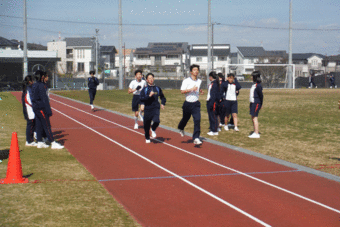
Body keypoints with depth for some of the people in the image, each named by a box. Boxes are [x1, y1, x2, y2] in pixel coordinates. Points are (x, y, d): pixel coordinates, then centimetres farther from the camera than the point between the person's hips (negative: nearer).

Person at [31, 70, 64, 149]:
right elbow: (44, 99, -19)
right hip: (41, 108, -9)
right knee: (47, 126, -7)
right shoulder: (41, 86, -17)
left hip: (36, 108, 9)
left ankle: (40, 142, 17)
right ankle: (53, 143, -5)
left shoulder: (34, 85, 12)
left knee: (39, 126, 13)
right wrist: (49, 111, -18)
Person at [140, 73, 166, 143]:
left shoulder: (157, 88, 10)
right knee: (147, 124, 5)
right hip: (147, 109, -1)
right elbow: (141, 98, -9)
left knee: (156, 121, -23)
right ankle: (147, 138, 29)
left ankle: (153, 130, 11)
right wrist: (149, 96, -18)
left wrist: (162, 104, 9)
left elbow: (162, 97, 24)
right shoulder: (145, 89, 2)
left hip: (156, 108, 1)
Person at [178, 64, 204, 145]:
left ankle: (196, 138, -14)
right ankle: (181, 128, 51)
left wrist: (200, 91, 5)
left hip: (196, 103, 3)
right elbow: (182, 91, -18)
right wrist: (191, 89, -27)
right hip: (188, 103, -2)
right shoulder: (186, 81, -9)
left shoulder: (199, 81, 8)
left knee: (197, 120, -14)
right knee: (185, 119, 16)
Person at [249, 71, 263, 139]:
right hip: (253, 103, 10)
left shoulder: (258, 86, -16)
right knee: (253, 118, 14)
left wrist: (260, 104, -11)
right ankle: (255, 132, 23)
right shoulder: (254, 84, 14)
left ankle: (256, 134, -9)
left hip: (256, 104, -10)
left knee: (255, 118, -10)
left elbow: (261, 95, -16)